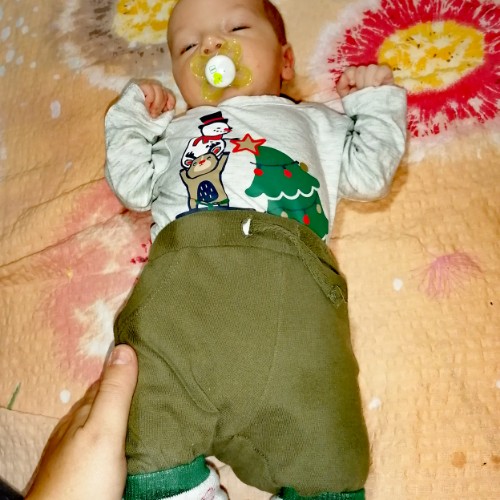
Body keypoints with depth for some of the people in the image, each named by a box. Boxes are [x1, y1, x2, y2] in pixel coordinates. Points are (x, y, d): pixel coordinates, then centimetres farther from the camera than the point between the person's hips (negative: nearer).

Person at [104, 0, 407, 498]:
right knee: (148, 448, -16)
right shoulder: (173, 130, 39)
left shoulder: (312, 121, 37)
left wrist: (376, 99, 32)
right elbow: (133, 186, 27)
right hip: (181, 278, 2)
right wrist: (134, 114, 30)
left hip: (290, 278, 0)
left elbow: (368, 174, 27)